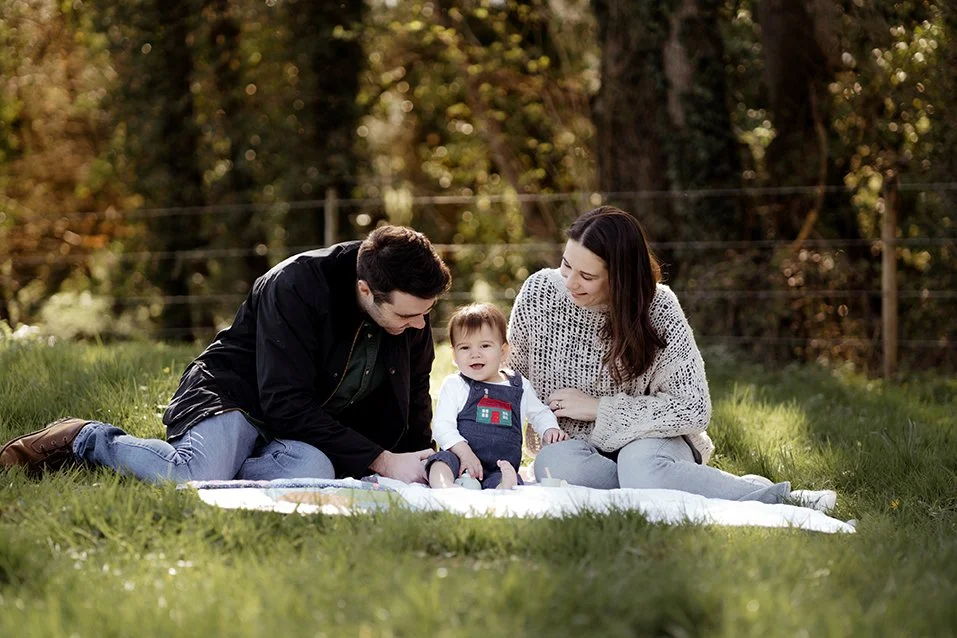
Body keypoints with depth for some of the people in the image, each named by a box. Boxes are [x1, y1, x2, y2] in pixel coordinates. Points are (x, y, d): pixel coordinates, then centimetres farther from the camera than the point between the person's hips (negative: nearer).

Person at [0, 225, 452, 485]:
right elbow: (286, 405, -27)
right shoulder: (295, 286, -24)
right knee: (197, 482, -37)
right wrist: (381, 461, -27)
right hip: (237, 396, -5)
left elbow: (413, 403, 14)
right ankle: (89, 440, -6)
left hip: (321, 427, 5)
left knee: (312, 473, -34)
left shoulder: (413, 312, -4)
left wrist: (424, 464, -4)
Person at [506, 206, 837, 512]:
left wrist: (597, 408, -17)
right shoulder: (538, 292, -7)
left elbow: (694, 409, -16)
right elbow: (513, 376, 10)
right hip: (573, 445, 3)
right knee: (553, 464, -36)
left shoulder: (657, 309, -13)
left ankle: (780, 498, -22)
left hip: (646, 440, -3)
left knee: (640, 468, -40)